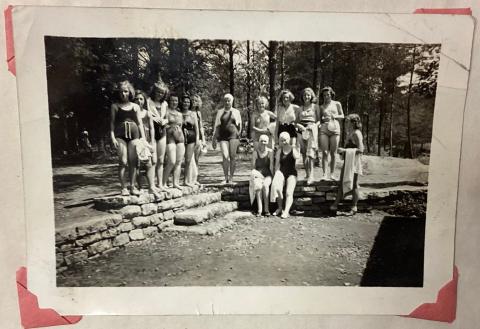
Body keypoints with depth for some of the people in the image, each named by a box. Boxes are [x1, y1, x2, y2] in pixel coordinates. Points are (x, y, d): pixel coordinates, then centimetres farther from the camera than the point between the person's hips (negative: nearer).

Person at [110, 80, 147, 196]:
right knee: (123, 162, -7)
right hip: (120, 135, -2)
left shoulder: (135, 106, 13)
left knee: (133, 161, 0)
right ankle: (123, 187, 0)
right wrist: (112, 137, -7)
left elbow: (140, 123, 12)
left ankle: (133, 186, 9)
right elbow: (112, 123, 4)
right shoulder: (115, 106, 8)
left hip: (134, 134, 2)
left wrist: (143, 138, 4)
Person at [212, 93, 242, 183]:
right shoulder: (220, 112, 12)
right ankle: (226, 177, -5)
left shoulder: (236, 112, 11)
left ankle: (231, 177, 7)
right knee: (225, 156, -13)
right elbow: (216, 126, 12)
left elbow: (239, 125, 15)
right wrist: (214, 139, 8)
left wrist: (238, 136, 10)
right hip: (223, 136, 0)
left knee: (232, 157, -3)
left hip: (233, 135, 0)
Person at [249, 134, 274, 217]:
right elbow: (253, 167, 3)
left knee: (265, 185, -33)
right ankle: (259, 209, -34)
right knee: (258, 185, -33)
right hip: (257, 174, 0)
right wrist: (256, 173, -11)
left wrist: (272, 176, -10)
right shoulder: (255, 152, 2)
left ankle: (266, 209, -28)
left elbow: (271, 166, -2)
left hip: (267, 175, 0)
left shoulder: (270, 151, 1)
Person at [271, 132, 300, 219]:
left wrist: (293, 147, -8)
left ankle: (286, 211, -29)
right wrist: (276, 175, -7)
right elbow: (277, 164, 5)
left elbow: (297, 157, -13)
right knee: (277, 187, -27)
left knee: (289, 192, -21)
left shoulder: (293, 148, 9)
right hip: (281, 172, 0)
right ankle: (280, 208, -11)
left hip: (291, 173, 0)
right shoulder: (279, 150, 10)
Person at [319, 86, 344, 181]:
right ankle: (324, 174, -11)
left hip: (335, 128, 0)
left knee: (333, 153, 0)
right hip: (324, 129, 0)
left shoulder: (337, 104, 13)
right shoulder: (322, 107, 14)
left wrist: (335, 116, -4)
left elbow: (342, 116, 15)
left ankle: (331, 174, 6)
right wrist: (323, 119, -4)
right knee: (325, 152, -9)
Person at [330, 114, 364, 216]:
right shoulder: (350, 133, 13)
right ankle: (335, 205, 14)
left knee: (353, 185, 2)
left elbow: (360, 149, -22)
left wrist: (345, 150, -22)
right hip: (347, 161, 9)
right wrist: (343, 151, 6)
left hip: (354, 162, -9)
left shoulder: (356, 133, -14)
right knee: (341, 184, 9)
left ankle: (354, 207, 13)